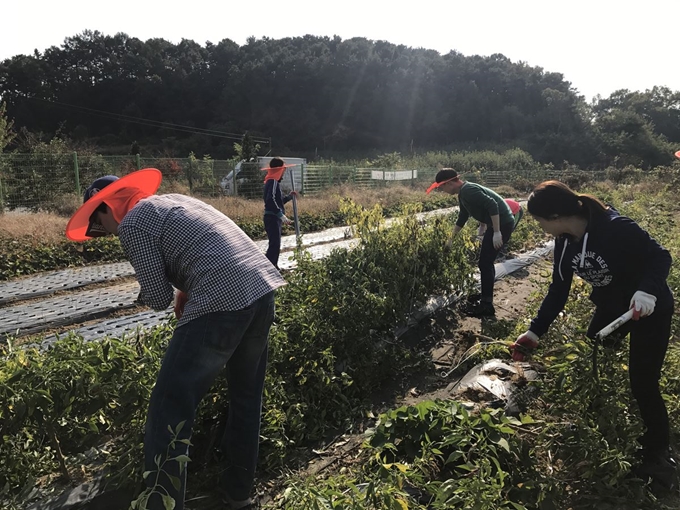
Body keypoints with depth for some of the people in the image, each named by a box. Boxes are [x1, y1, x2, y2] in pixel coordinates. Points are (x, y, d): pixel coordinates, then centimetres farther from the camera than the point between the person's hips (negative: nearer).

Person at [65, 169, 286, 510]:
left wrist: (175, 295, 20)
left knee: (170, 408, 3)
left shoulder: (133, 223, 2)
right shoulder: (174, 200, 27)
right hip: (263, 287, 9)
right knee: (246, 395, 22)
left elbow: (158, 299, -1)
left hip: (223, 303, -9)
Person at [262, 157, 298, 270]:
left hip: (274, 218, 11)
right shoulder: (273, 181, -13)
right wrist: (282, 215, -27)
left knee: (275, 244, 15)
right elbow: (271, 201, -26)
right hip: (272, 218, -11)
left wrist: (289, 196, 13)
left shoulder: (273, 182, 18)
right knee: (275, 245, -13)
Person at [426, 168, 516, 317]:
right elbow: (462, 218, 27)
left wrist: (497, 233, -27)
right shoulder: (463, 194, 14)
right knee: (486, 262, 17)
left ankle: (487, 306, -1)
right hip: (498, 224, 10)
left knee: (485, 263, -7)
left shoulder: (469, 191, -18)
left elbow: (492, 205, -27)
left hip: (502, 223, -10)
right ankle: (486, 299, 26)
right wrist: (451, 239, 32)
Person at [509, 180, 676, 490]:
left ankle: (658, 457, 18)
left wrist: (647, 291, -43)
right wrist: (534, 332, -8)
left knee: (642, 385, -4)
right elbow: (558, 290, -4)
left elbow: (661, 257, -23)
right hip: (610, 308, 7)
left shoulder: (615, 228, -30)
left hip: (650, 309, -7)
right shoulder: (565, 242, -9)